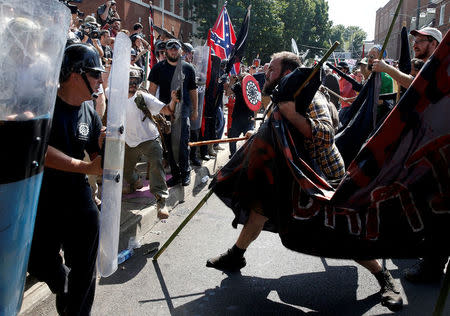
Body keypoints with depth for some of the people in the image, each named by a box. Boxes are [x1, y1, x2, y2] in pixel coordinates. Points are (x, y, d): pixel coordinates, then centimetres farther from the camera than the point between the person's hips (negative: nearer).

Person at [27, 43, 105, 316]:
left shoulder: (90, 115, 1)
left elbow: (98, 160, 5)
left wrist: (104, 146, -18)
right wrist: (85, 167, -27)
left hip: (80, 204, 3)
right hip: (41, 201, -3)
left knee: (83, 273, 10)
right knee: (40, 266, 18)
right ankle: (62, 286, 51)